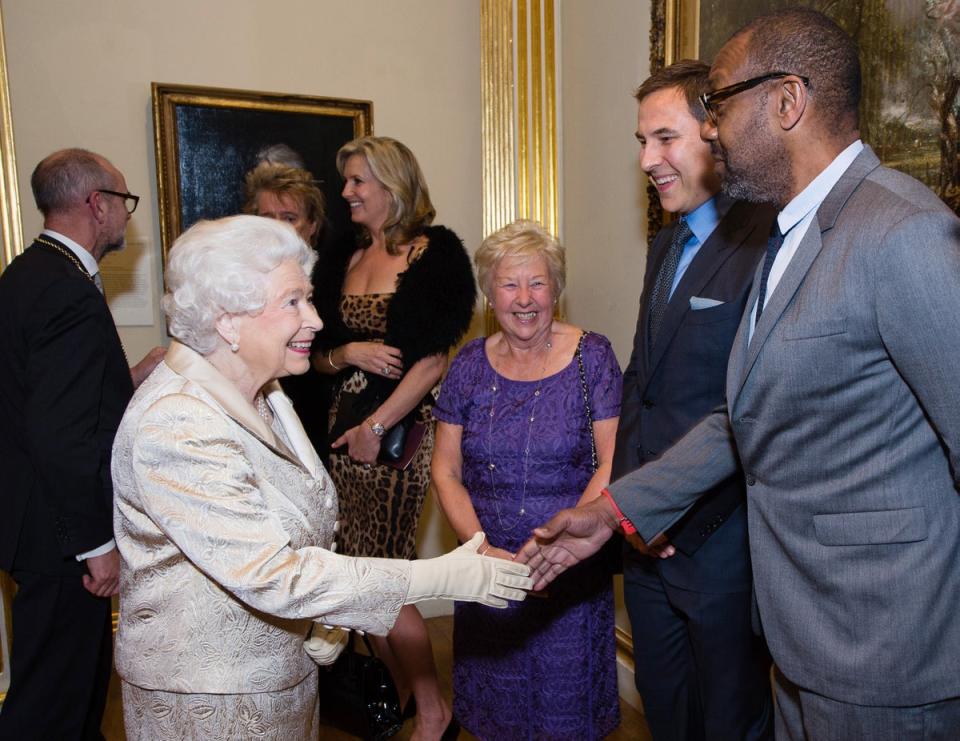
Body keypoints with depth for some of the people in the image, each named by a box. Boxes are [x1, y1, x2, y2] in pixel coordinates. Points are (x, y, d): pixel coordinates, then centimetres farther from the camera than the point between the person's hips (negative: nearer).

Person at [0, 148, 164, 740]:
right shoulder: (71, 293, -23)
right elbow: (61, 439, -27)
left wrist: (133, 377, 12)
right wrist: (98, 545, -19)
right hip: (60, 535, -10)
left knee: (84, 672, 25)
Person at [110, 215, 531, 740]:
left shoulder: (262, 394, 1)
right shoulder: (176, 427, -27)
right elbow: (272, 576, -29)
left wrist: (326, 616, -3)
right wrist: (439, 577, -26)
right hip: (206, 697, -7)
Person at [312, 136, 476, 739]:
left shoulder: (435, 252, -5)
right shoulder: (342, 260, 13)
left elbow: (435, 358, -12)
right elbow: (318, 356, 15)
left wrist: (377, 428, -13)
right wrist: (349, 353, -7)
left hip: (403, 429, -6)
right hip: (347, 427, 6)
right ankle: (403, 691, 31)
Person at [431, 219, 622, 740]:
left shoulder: (591, 356, -6)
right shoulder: (470, 365, 0)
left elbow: (612, 462, -9)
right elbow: (446, 471, 1)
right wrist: (481, 546, -12)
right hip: (487, 567, 2)